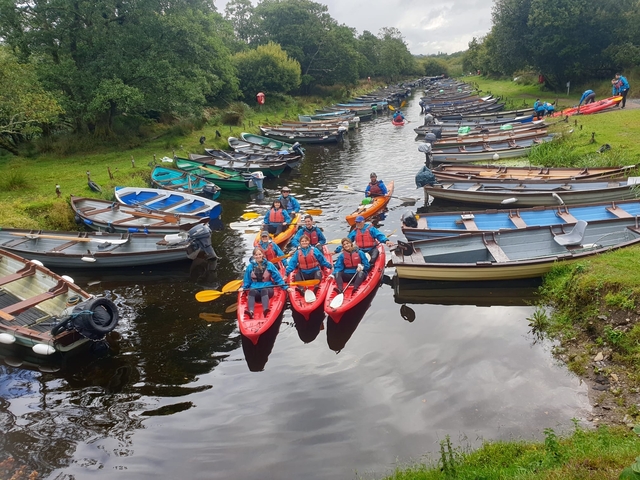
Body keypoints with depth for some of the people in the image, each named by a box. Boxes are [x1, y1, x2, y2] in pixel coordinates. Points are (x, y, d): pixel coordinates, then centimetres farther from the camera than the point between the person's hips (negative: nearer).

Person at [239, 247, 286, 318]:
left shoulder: (269, 265, 3)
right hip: (255, 289, 1)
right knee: (252, 291, -34)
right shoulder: (250, 266, 7)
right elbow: (247, 281, 14)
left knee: (264, 290, -36)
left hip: (268, 289, -1)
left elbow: (278, 278, 5)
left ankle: (265, 310, -60)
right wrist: (243, 287, -5)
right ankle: (250, 311, -57)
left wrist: (285, 287, -3)